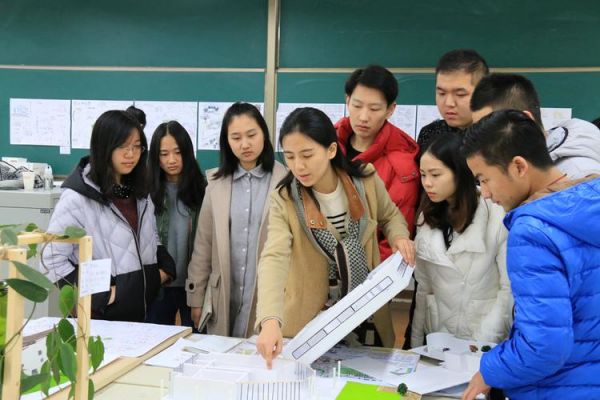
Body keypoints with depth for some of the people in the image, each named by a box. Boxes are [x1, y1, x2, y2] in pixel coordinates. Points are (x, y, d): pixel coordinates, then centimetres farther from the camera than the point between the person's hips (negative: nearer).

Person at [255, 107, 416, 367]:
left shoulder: (366, 179, -10)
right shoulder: (284, 200, -17)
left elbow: (390, 216, 10)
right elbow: (274, 259, -31)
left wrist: (399, 237, -13)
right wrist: (270, 320, -47)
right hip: (310, 320, -2)